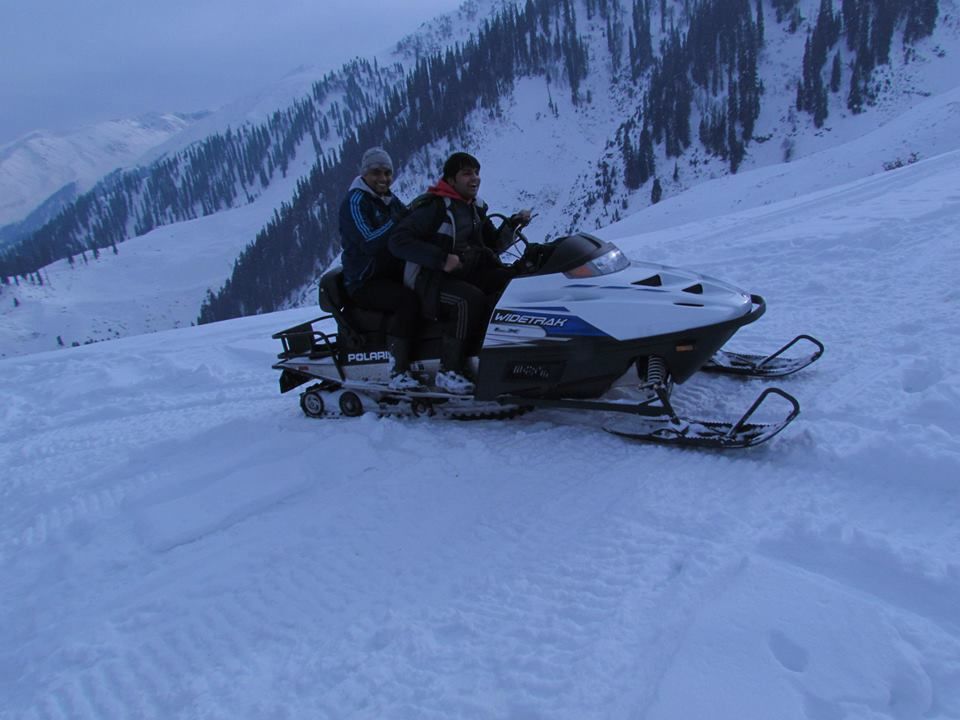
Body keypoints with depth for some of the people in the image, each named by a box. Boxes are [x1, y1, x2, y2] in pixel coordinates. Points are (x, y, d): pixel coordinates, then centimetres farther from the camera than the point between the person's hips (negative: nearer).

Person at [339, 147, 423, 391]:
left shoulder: (391, 200, 17)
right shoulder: (355, 201, -7)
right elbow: (369, 243, -22)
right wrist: (398, 221, -25)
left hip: (394, 276, 7)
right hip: (364, 283, -7)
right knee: (408, 300, -34)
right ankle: (399, 372, -34)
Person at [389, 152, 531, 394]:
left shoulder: (476, 208, 16)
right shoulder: (434, 206, -9)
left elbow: (493, 245, 20)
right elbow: (398, 241, -17)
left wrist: (513, 224, 2)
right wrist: (441, 259, -26)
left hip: (468, 273, 7)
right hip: (431, 278, -7)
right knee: (470, 298, -36)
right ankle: (448, 371, -30)